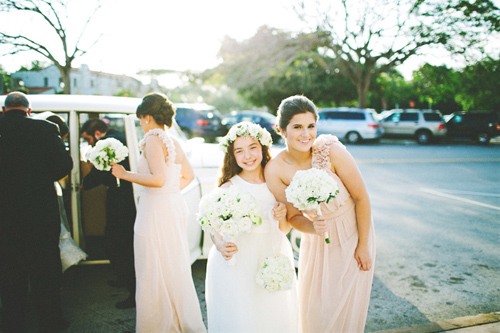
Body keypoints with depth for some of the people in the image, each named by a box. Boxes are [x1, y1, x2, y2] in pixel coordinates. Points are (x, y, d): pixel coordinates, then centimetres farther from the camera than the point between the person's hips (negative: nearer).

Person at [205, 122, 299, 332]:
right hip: (236, 265, -4)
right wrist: (221, 246, -32)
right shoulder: (229, 187, -10)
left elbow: (284, 231, 10)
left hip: (274, 262, 4)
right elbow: (216, 228, -11)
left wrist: (283, 216, -10)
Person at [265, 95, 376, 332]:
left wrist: (363, 245, -11)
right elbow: (294, 216, -6)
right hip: (317, 241, 2)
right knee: (314, 308, 14)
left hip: (352, 234, -2)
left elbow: (361, 198, -16)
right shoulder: (275, 170, -18)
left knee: (347, 306, 9)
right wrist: (313, 228, -27)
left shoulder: (331, 151, -26)